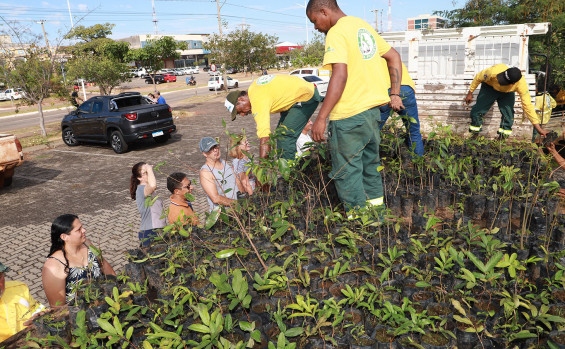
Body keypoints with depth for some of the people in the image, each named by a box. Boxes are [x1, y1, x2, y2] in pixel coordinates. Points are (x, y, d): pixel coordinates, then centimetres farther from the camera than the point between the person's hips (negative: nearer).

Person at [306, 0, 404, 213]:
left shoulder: (336, 33, -11)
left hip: (349, 115, -9)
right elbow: (394, 57, 19)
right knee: (370, 165, 19)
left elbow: (340, 76, -24)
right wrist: (395, 94, 17)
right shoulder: (363, 25, 16)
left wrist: (321, 118, -24)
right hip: (373, 108, 9)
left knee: (346, 172, 1)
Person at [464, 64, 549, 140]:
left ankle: (502, 138, 3)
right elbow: (478, 78, -20)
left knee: (508, 115, -16)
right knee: (477, 112, -9)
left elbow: (527, 106, -32)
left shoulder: (521, 84, -38)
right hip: (490, 88, 0)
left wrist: (538, 128, -32)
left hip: (507, 93, 0)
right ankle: (474, 137, 11)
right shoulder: (494, 71, -42)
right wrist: (470, 93, -9)